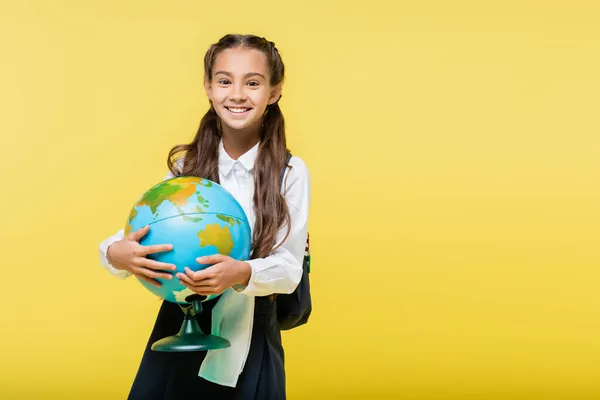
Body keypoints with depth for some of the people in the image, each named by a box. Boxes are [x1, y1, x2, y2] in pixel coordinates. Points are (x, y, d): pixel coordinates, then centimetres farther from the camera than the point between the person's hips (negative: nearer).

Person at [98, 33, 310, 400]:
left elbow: (290, 267, -11)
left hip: (250, 340, -2)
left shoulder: (291, 173, -9)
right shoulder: (185, 164, 0)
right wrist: (117, 253, -27)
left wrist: (242, 273, -31)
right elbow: (140, 232, -4)